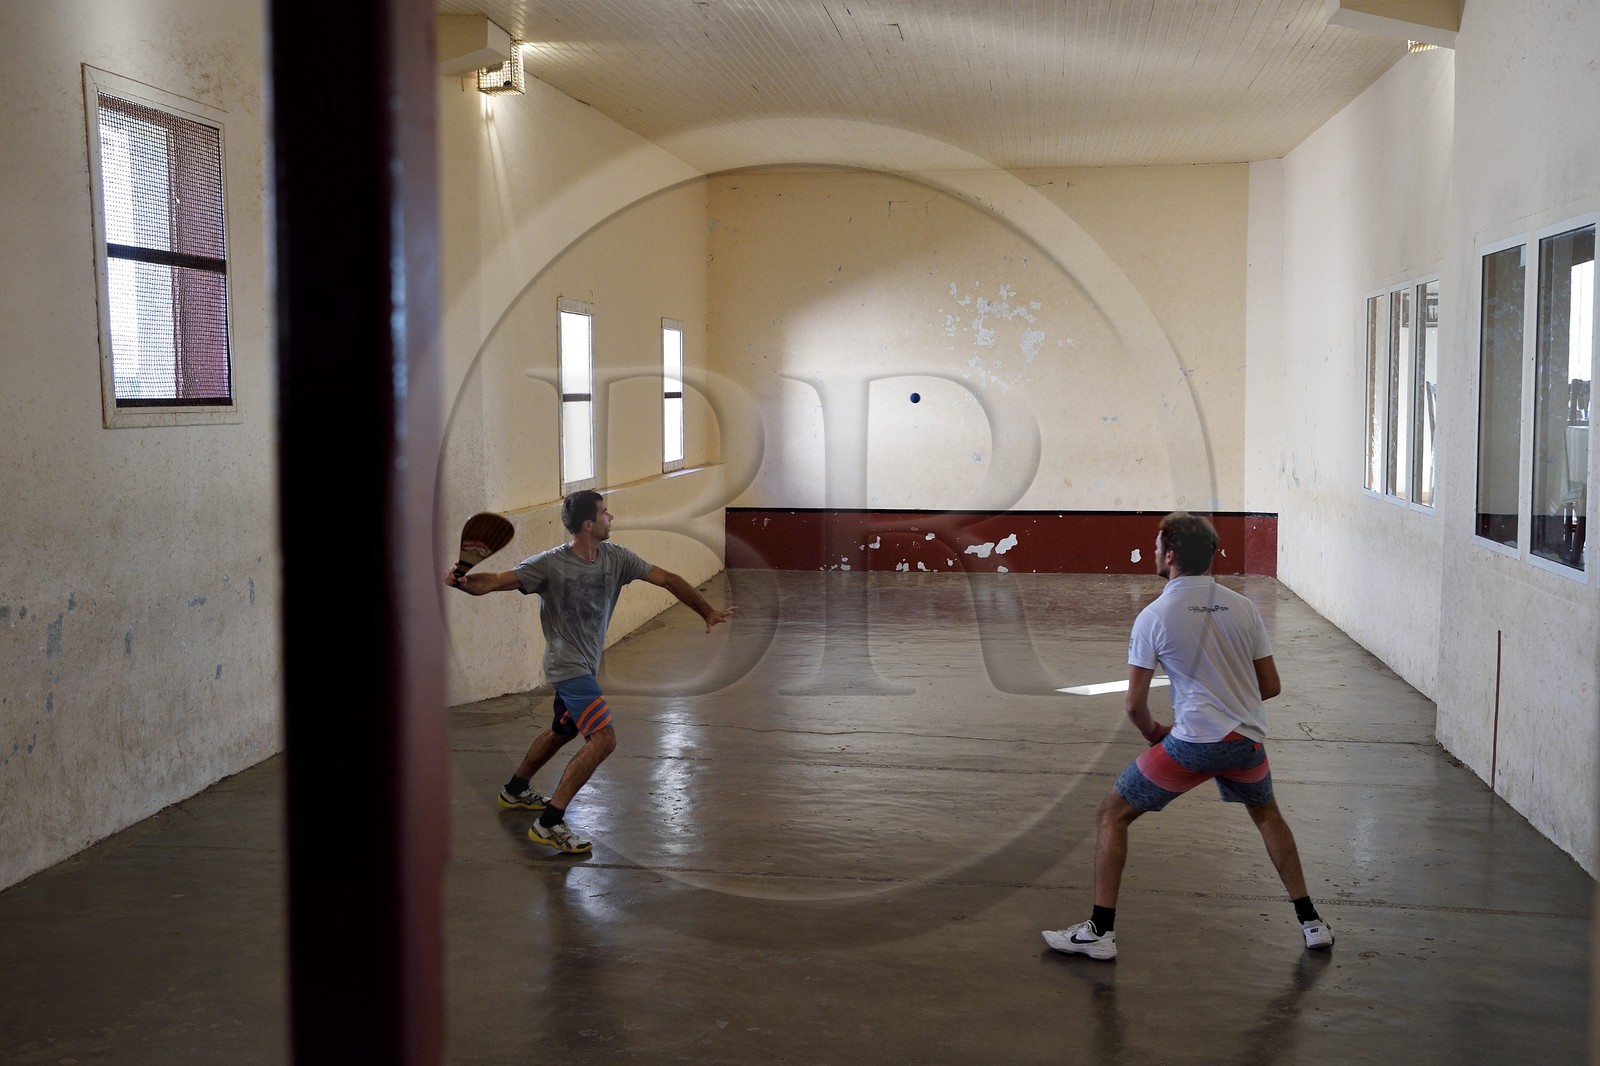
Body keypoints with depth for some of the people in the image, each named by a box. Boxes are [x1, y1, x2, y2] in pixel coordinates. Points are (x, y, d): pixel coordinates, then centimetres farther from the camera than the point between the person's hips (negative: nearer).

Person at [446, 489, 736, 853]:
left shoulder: (616, 558, -3)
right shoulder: (550, 564, -20)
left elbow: (666, 579, 3)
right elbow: (494, 581, -24)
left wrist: (708, 612, 5)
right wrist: (461, 582, -45)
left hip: (585, 666, 9)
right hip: (568, 666, -9)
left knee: (563, 732, 28)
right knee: (603, 739, -21)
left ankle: (515, 791, 51)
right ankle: (549, 824, -17)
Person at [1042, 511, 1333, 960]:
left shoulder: (1154, 615, -8)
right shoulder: (1244, 607, 4)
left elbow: (1135, 703, -6)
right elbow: (1271, 686, 10)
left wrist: (1153, 733, 14)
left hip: (1192, 742, -5)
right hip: (1247, 740, 5)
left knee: (1112, 814, 10)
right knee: (1267, 815, 32)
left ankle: (1100, 931, 7)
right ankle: (1311, 922, 34)